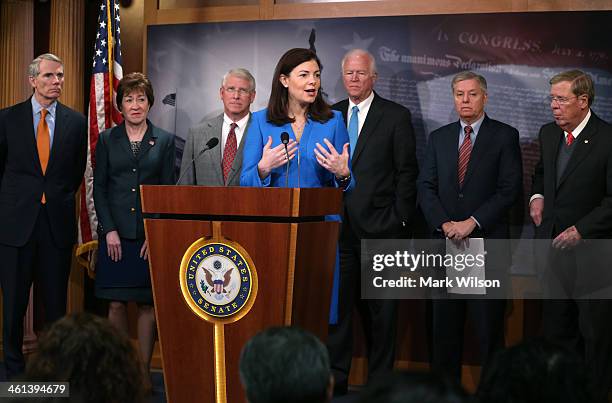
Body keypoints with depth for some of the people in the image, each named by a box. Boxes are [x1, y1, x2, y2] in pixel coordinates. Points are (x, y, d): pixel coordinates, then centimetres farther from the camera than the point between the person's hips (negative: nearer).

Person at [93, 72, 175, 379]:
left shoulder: (164, 141, 6)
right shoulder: (107, 140, 8)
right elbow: (99, 188, 5)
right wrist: (109, 230, -5)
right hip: (116, 234, 0)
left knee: (148, 304, 1)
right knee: (117, 304, 0)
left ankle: (143, 370, 8)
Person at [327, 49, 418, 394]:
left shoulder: (396, 116, 1)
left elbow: (407, 172, -2)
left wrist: (399, 222, -7)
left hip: (380, 227, -3)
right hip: (338, 227, 3)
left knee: (381, 311, 5)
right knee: (337, 306, 6)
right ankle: (336, 381, 15)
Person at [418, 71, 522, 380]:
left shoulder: (505, 136, 1)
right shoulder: (438, 138, 13)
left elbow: (510, 189, -7)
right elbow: (426, 187, 7)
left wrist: (472, 223, -14)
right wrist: (444, 224, -9)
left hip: (488, 243, -3)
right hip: (445, 241, 4)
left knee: (489, 327, 0)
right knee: (444, 327, 7)